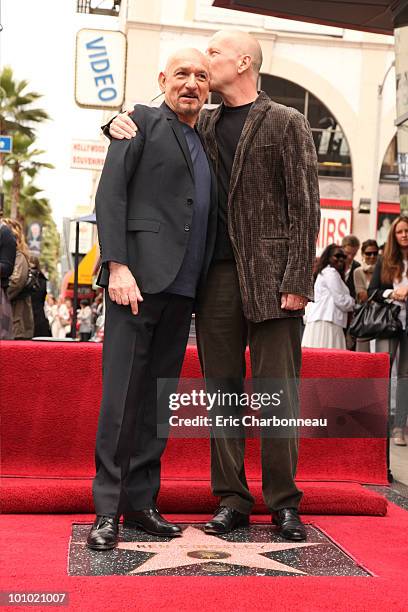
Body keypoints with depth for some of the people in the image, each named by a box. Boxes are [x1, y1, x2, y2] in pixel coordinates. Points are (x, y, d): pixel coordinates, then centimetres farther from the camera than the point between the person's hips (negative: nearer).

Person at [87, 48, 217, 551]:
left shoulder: (207, 141, 22)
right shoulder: (143, 121, 3)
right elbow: (110, 194, -6)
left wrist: (205, 284, 9)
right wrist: (117, 266, -17)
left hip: (182, 289, 6)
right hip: (139, 278, -6)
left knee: (159, 398, 8)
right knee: (121, 395, -6)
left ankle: (142, 502, 15)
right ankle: (108, 509, 1)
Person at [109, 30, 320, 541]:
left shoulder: (286, 124, 3)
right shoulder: (202, 127, 17)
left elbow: (305, 206, -3)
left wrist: (297, 280, -12)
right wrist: (121, 125, 3)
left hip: (270, 275, -4)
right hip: (217, 276, 5)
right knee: (222, 389, 5)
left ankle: (283, 502, 9)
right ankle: (231, 499, 14)